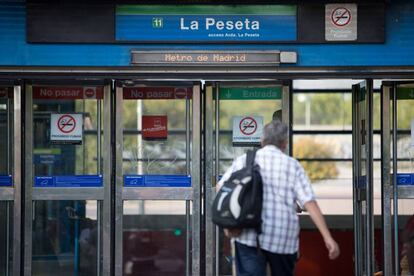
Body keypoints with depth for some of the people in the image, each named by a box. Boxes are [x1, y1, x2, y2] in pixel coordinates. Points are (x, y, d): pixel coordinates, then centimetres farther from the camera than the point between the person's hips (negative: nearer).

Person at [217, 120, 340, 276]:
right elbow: (310, 203, -3)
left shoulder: (244, 160, 10)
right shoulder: (292, 165, 6)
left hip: (249, 237, 0)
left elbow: (221, 187, 0)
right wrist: (327, 237, -5)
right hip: (283, 239, 1)